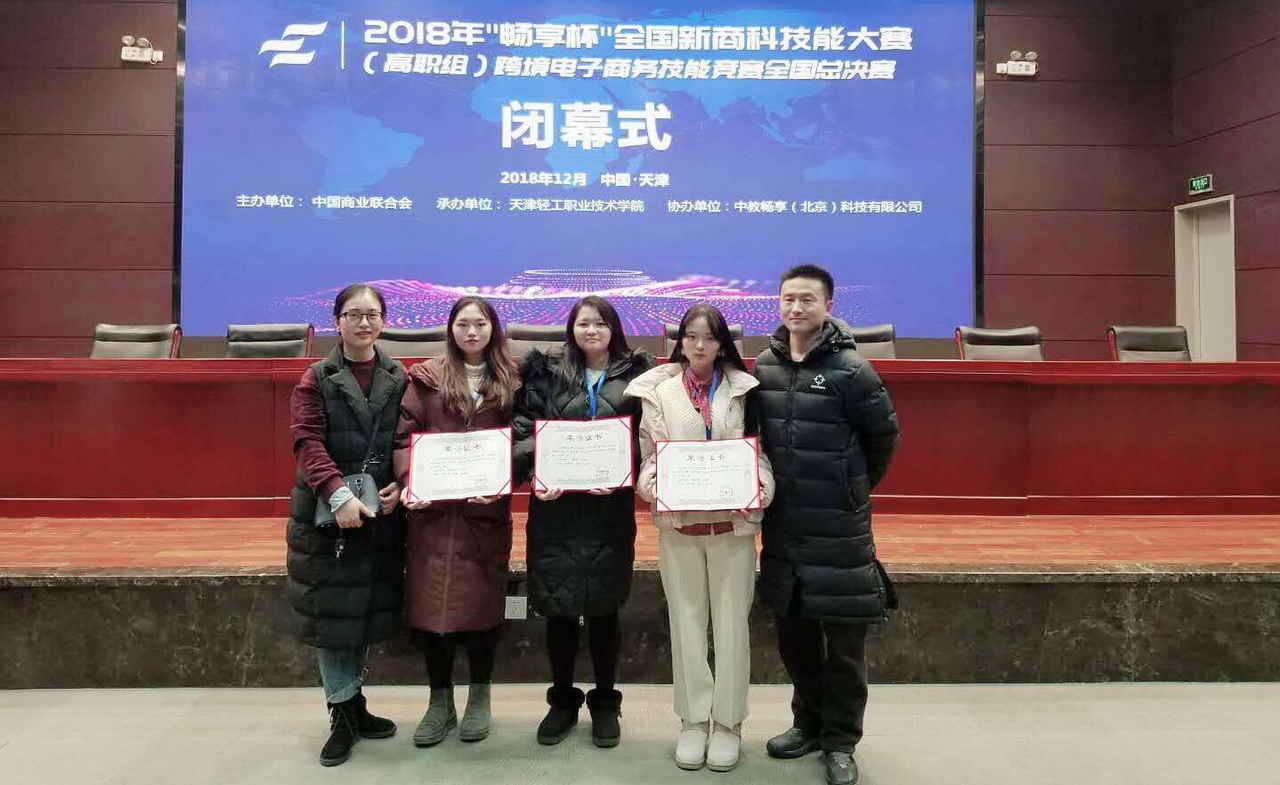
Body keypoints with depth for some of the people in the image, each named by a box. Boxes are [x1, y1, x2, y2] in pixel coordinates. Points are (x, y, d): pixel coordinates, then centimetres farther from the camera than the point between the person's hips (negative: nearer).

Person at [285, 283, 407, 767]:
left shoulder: (399, 379, 7)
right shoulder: (317, 380, -1)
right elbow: (308, 442, -12)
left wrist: (401, 485, -11)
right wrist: (338, 495, -25)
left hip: (381, 513, 3)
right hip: (328, 513, -3)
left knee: (367, 609, 11)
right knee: (332, 609, 2)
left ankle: (354, 705, 27)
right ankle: (343, 715, 15)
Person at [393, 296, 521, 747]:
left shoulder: (509, 380, 7)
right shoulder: (427, 378, 5)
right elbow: (404, 434, -1)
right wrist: (409, 481, -16)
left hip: (487, 510, 0)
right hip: (432, 509, 0)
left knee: (482, 600, 7)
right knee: (430, 600, 3)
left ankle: (479, 699, 24)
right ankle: (440, 702, 19)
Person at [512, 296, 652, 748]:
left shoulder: (635, 376, 5)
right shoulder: (546, 374, 6)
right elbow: (525, 430, 0)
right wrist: (537, 473, -16)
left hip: (610, 510, 0)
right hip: (555, 507, 1)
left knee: (604, 608, 7)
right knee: (558, 608, 8)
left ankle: (605, 703, 25)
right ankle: (562, 701, 26)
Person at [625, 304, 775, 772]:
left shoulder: (743, 389, 4)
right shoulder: (659, 391, 3)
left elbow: (759, 449, 2)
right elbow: (648, 454, 2)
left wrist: (760, 490, -14)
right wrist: (653, 488, -16)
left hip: (733, 522, 0)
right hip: (678, 522, 0)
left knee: (732, 624, 6)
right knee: (687, 622, 9)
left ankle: (727, 723, 20)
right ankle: (693, 721, 22)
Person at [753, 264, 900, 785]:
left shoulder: (849, 370, -12)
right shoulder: (763, 365, 3)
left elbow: (884, 434, -1)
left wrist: (856, 486, 8)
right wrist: (770, 489, 12)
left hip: (839, 528, -5)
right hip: (781, 524, 5)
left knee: (844, 640, 5)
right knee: (792, 631, 15)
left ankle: (840, 741, 21)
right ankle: (808, 723, 34)